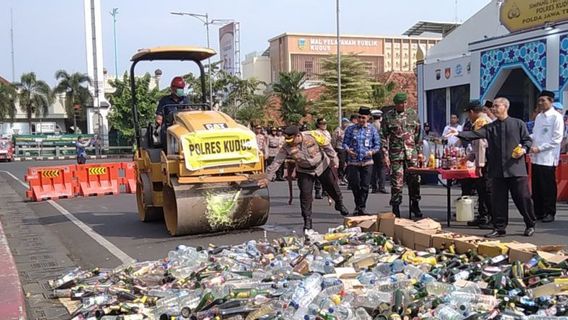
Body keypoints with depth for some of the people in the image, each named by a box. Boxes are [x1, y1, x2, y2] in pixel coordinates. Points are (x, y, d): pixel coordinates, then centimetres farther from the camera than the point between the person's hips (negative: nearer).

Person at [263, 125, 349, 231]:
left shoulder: (312, 136, -28)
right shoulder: (287, 147, -23)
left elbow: (326, 146, -13)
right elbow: (276, 162, -18)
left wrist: (333, 159, -7)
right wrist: (268, 178, -18)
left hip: (322, 166, 0)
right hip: (305, 171, 0)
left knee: (332, 187, 14)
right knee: (305, 195, -11)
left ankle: (340, 204, 45)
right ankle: (307, 221, 2)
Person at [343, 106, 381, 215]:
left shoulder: (372, 129, 6)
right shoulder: (350, 129, 6)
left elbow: (377, 144, 7)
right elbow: (345, 142, 7)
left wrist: (372, 151, -13)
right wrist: (348, 150, -14)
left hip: (367, 162, 0)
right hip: (353, 161, 0)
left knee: (365, 186, -3)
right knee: (354, 185, 0)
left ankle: (361, 208, 6)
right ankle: (358, 206, 20)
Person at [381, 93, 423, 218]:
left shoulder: (412, 113, 9)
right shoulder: (388, 116, -1)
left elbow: (418, 134, 13)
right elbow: (384, 137, -1)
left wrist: (419, 151, 9)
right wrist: (385, 156, -7)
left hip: (412, 153, 3)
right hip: (396, 154, -3)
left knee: (415, 180, 5)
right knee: (396, 182, -1)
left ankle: (415, 205, 22)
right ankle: (395, 208, 9)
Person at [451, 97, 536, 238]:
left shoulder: (518, 124, 4)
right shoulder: (490, 127, 10)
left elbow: (527, 140, 7)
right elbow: (475, 134, -4)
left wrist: (524, 149, -13)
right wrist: (459, 134, -19)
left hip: (516, 168, -3)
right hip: (497, 170, 3)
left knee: (523, 198, 2)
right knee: (498, 200, 5)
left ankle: (530, 225, 21)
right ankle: (499, 228, 15)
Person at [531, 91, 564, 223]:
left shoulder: (556, 117, -6)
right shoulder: (538, 117, 15)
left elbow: (557, 139, -12)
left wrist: (539, 148, -15)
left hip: (548, 158, -6)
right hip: (536, 158, 6)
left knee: (548, 187, 0)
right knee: (536, 187, 9)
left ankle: (549, 213, 11)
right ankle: (538, 212, 19)